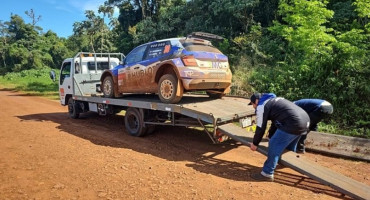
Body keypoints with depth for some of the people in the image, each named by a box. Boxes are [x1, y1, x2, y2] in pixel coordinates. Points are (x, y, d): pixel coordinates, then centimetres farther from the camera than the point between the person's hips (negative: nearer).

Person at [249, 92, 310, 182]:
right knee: (290, 146, 28)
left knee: (274, 146, -3)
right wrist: (273, 136, 44)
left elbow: (260, 128, 1)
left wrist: (255, 143, 13)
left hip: (293, 124, -10)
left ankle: (267, 174, 2)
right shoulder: (273, 100, 29)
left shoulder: (261, 106, 1)